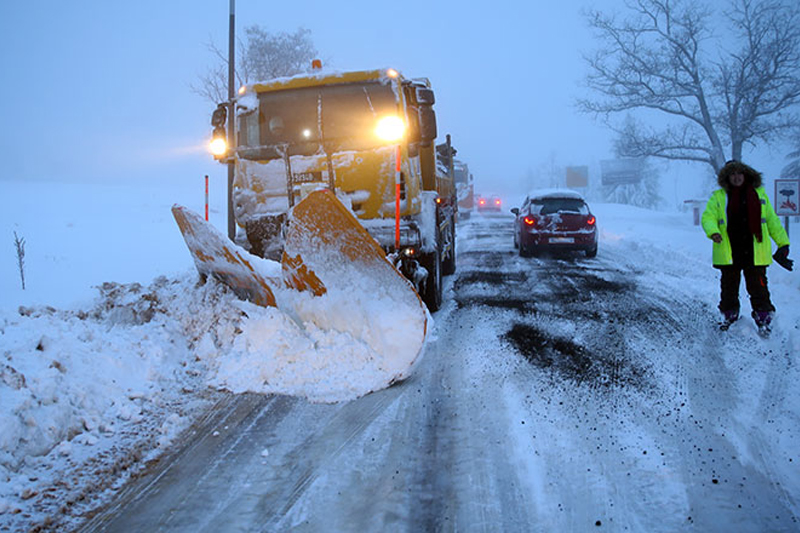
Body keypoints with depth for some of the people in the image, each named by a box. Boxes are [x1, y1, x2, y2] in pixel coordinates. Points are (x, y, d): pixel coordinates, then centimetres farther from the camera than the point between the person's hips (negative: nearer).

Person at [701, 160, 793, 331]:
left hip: (755, 253, 1)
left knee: (758, 288, 2)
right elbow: (708, 217, -6)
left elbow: (772, 220, 16)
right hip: (729, 253, 0)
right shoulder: (718, 197, 4)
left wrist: (783, 243, 15)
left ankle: (763, 320, 12)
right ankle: (729, 316, 26)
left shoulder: (759, 194, 11)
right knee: (729, 287, 11)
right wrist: (713, 232, -28)